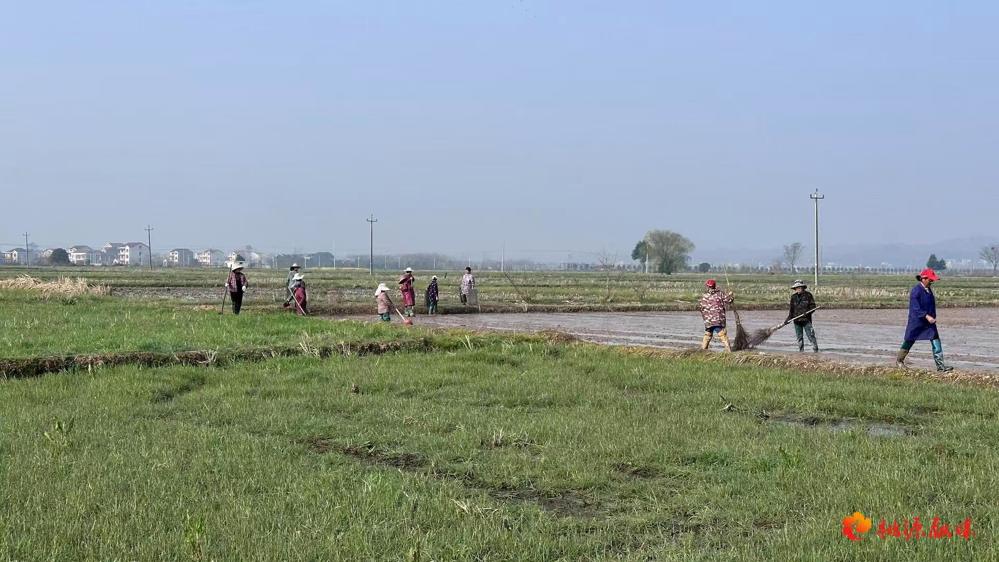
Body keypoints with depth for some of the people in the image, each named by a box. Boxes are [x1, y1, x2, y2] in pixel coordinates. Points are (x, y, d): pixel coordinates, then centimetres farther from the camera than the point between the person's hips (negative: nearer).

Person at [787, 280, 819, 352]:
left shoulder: (808, 295, -1)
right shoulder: (793, 297, 11)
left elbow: (813, 306, -1)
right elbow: (791, 309, 16)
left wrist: (808, 312, -19)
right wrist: (789, 318, 7)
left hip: (806, 319, -4)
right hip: (797, 320, 4)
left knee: (810, 335, -8)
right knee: (799, 337, 9)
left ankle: (816, 349, -5)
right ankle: (801, 350, 16)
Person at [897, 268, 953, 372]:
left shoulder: (929, 290, 8)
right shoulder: (916, 291, -19)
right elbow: (916, 308, -25)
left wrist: (933, 317, 22)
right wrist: (927, 316, -33)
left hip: (929, 322, 7)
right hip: (916, 322, -7)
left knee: (936, 342, -5)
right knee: (909, 341, 9)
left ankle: (940, 365, -7)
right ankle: (899, 361, 28)